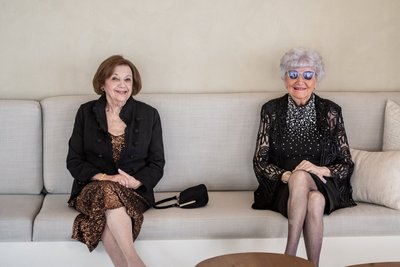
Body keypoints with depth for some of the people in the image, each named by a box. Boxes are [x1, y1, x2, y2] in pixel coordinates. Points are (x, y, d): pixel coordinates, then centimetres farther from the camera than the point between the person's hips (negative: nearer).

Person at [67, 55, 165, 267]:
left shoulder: (149, 115, 5)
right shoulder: (86, 112, 6)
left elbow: (157, 164, 6)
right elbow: (73, 161, 4)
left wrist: (136, 181, -15)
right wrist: (104, 178, -14)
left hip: (134, 192, 0)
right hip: (92, 190, 1)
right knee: (107, 191, -36)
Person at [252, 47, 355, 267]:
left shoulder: (330, 111, 3)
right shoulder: (272, 110, 3)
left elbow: (347, 164, 4)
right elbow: (259, 161, 1)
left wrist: (321, 170, -17)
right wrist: (286, 175, -18)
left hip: (324, 187, 0)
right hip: (283, 187, 0)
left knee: (315, 200, -36)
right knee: (310, 198, -35)